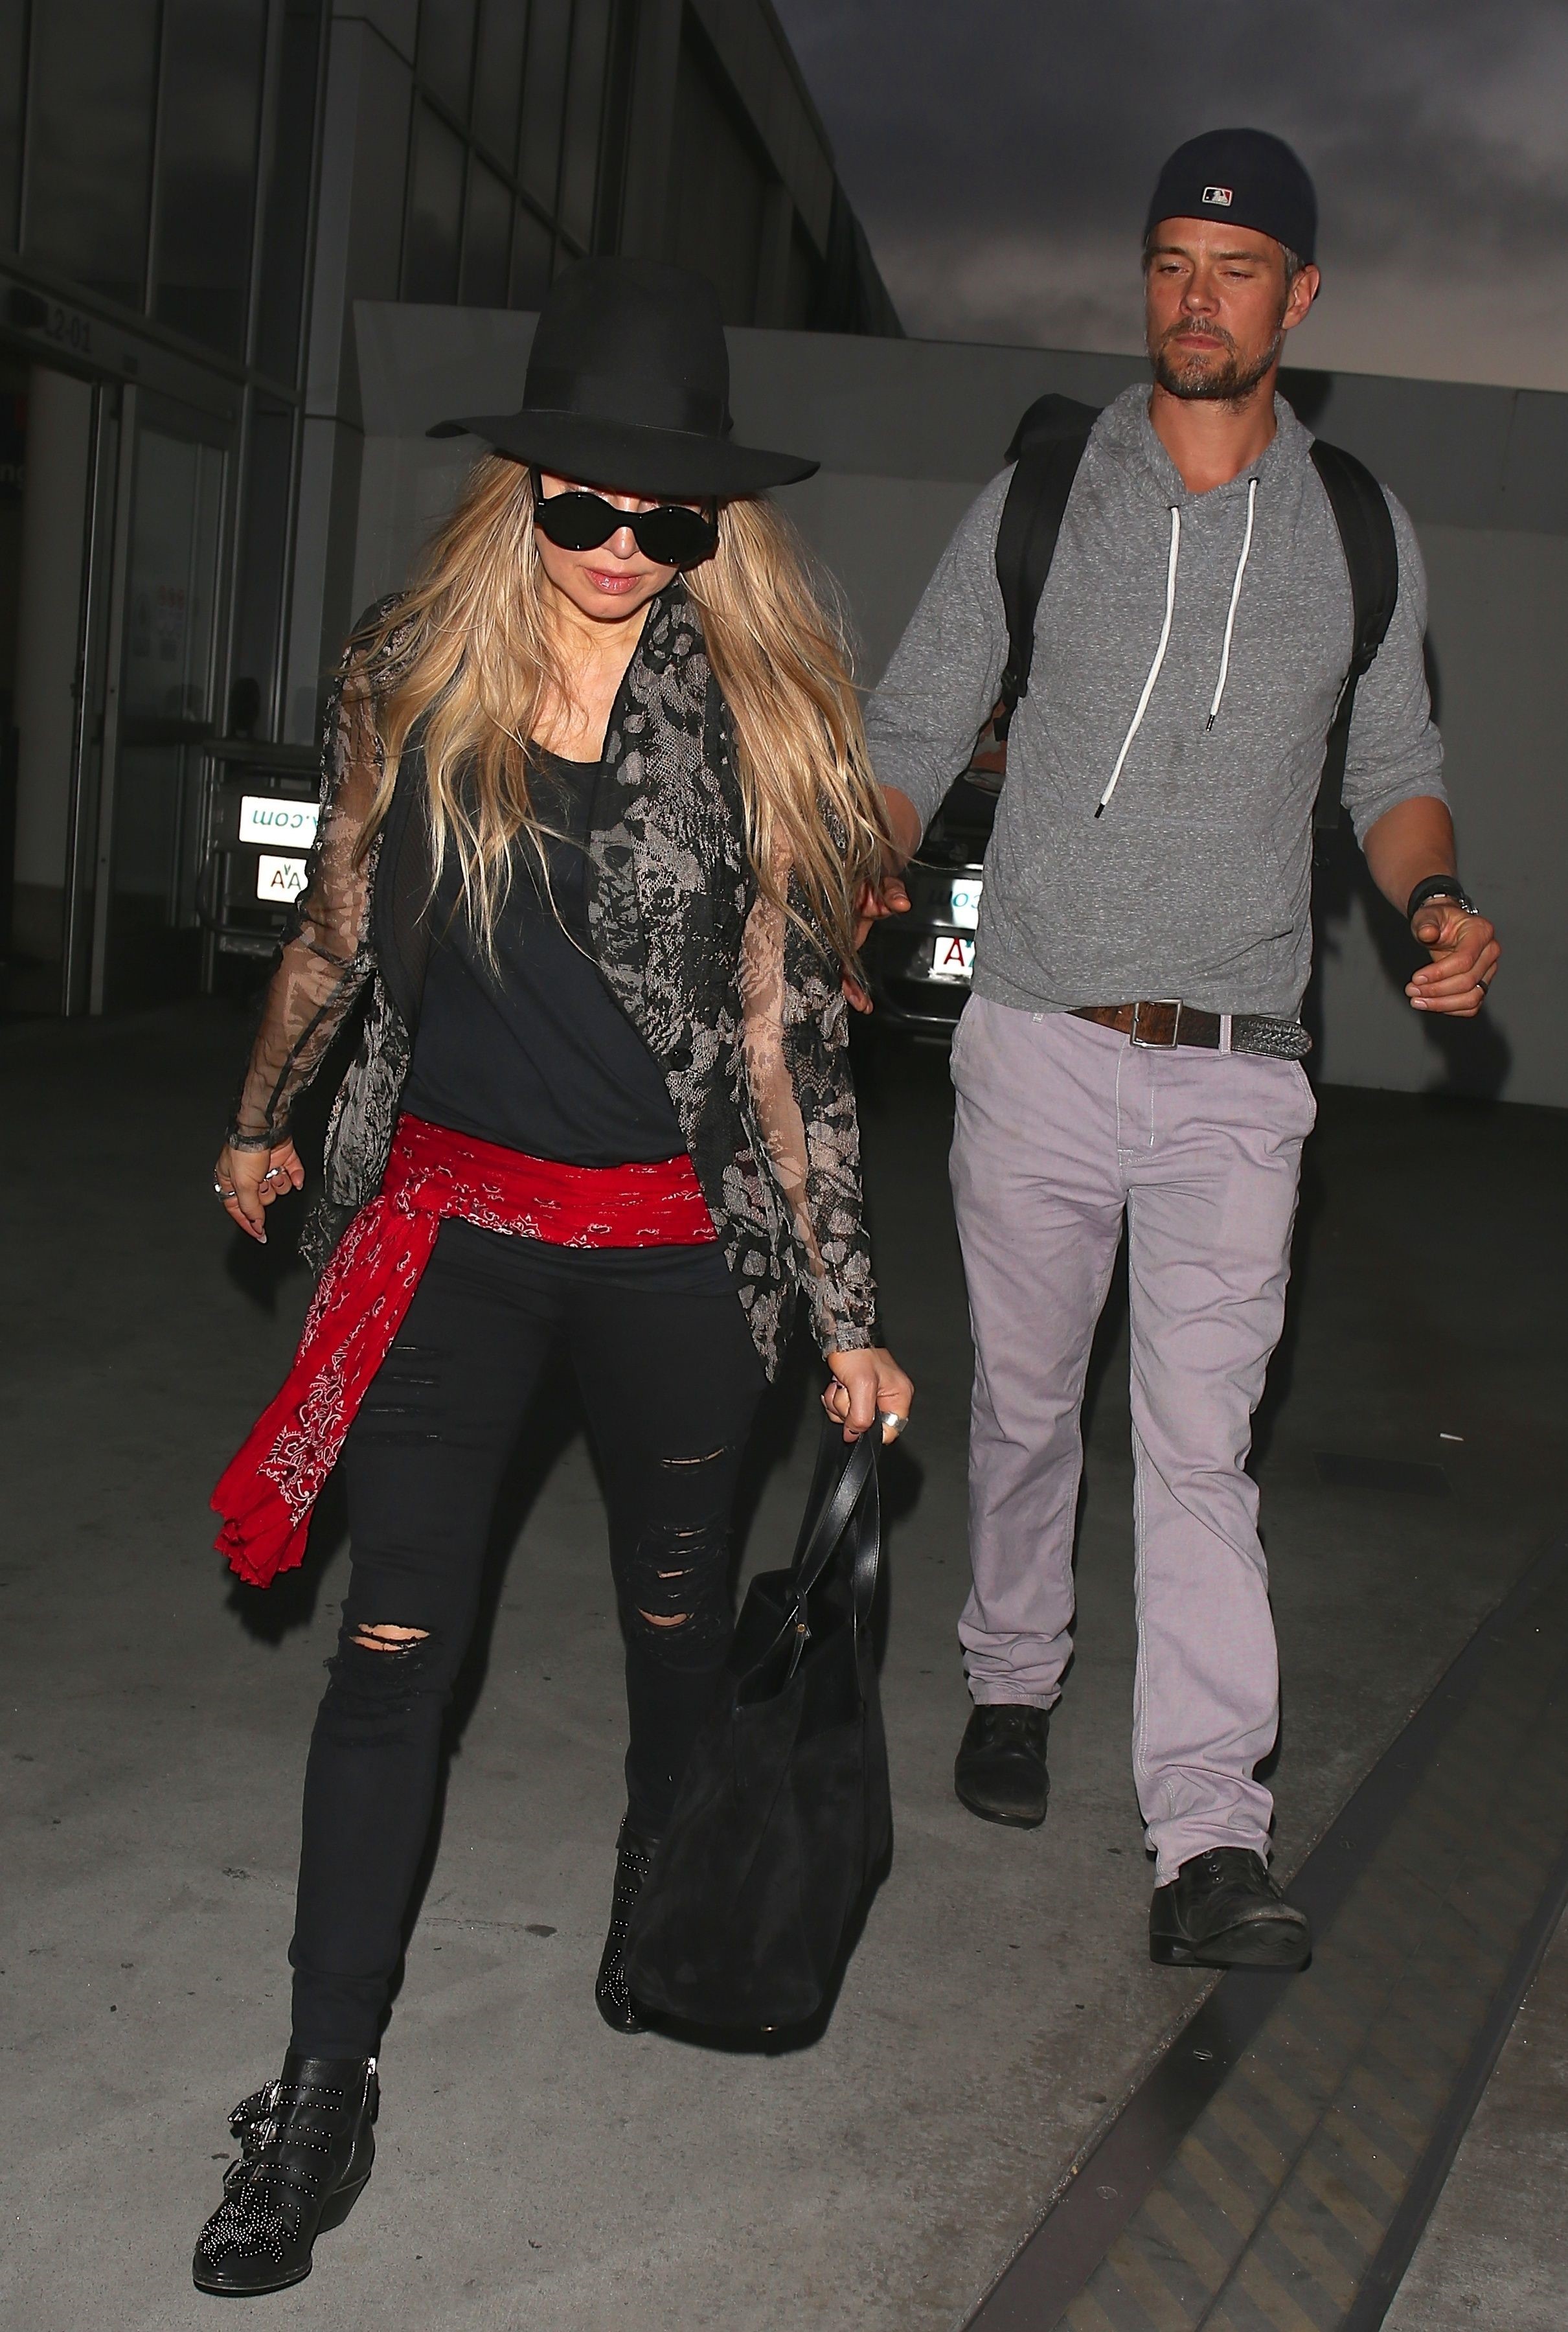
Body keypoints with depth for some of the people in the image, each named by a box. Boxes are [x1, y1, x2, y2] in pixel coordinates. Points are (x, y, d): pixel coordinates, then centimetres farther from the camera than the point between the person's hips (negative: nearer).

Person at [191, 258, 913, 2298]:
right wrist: (260, 1126, 22)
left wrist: (849, 1325, -5)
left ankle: (661, 1898, 46)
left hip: (675, 1243, 0)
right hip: (451, 1215, 1)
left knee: (678, 1614, 16)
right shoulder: (413, 675, -3)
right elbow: (339, 925, 11)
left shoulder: (755, 717, -6)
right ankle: (324, 2096, 10)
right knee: (392, 1646, -2)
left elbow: (790, 1032, -5)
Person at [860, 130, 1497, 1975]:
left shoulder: (1359, 531, 9)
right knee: (1024, 1404, 11)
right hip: (1038, 1041, 1)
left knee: (1202, 1439, -7)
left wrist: (1433, 899, -4)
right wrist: (857, 884, -13)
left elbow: (1394, 765, 17)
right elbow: (914, 727, 7)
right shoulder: (1039, 501, 5)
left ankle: (1208, 1844, -7)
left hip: (1236, 1069, 0)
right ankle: (1012, 1683, 35)